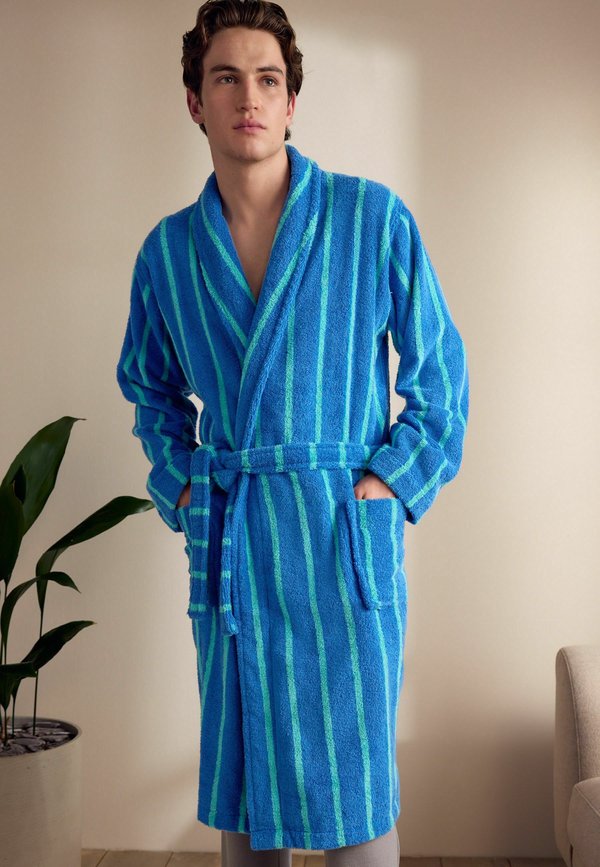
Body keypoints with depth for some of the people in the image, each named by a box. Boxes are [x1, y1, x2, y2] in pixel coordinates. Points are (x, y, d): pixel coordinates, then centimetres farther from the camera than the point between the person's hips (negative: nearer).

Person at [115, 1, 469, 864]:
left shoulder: (373, 218, -2)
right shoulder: (168, 249, 6)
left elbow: (439, 367, 5)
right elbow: (151, 388, 22)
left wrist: (395, 478, -4)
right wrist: (178, 484, 9)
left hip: (345, 537, -3)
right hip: (227, 545, 3)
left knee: (354, 786, 3)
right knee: (241, 773, 13)